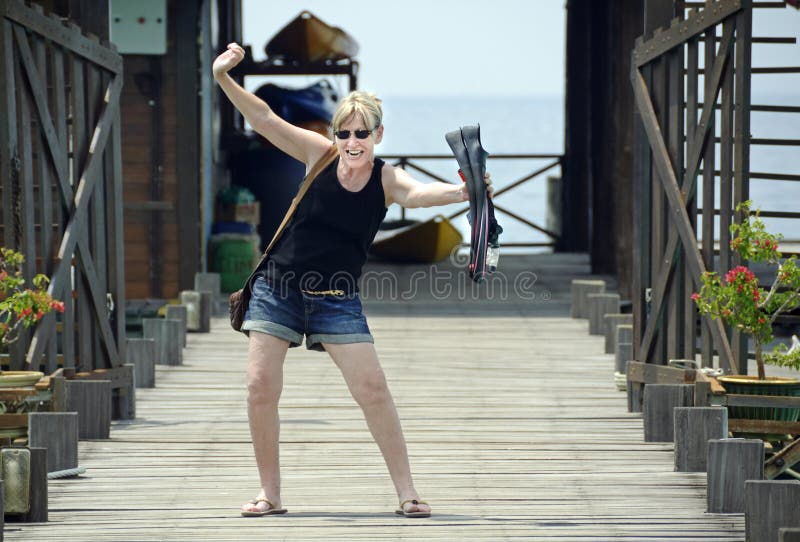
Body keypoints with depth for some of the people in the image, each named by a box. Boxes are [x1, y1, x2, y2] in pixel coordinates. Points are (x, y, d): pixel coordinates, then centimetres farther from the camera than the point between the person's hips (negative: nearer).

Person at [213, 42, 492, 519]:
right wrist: (224, 79, -20)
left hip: (336, 299, -1)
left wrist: (459, 192, -52)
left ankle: (407, 493, 2)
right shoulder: (319, 154, -5)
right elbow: (264, 118, -8)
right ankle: (270, 494, 10)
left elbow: (417, 193, -30)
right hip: (279, 288, 1)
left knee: (373, 390, -7)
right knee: (261, 388, -4)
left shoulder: (386, 180, -9)